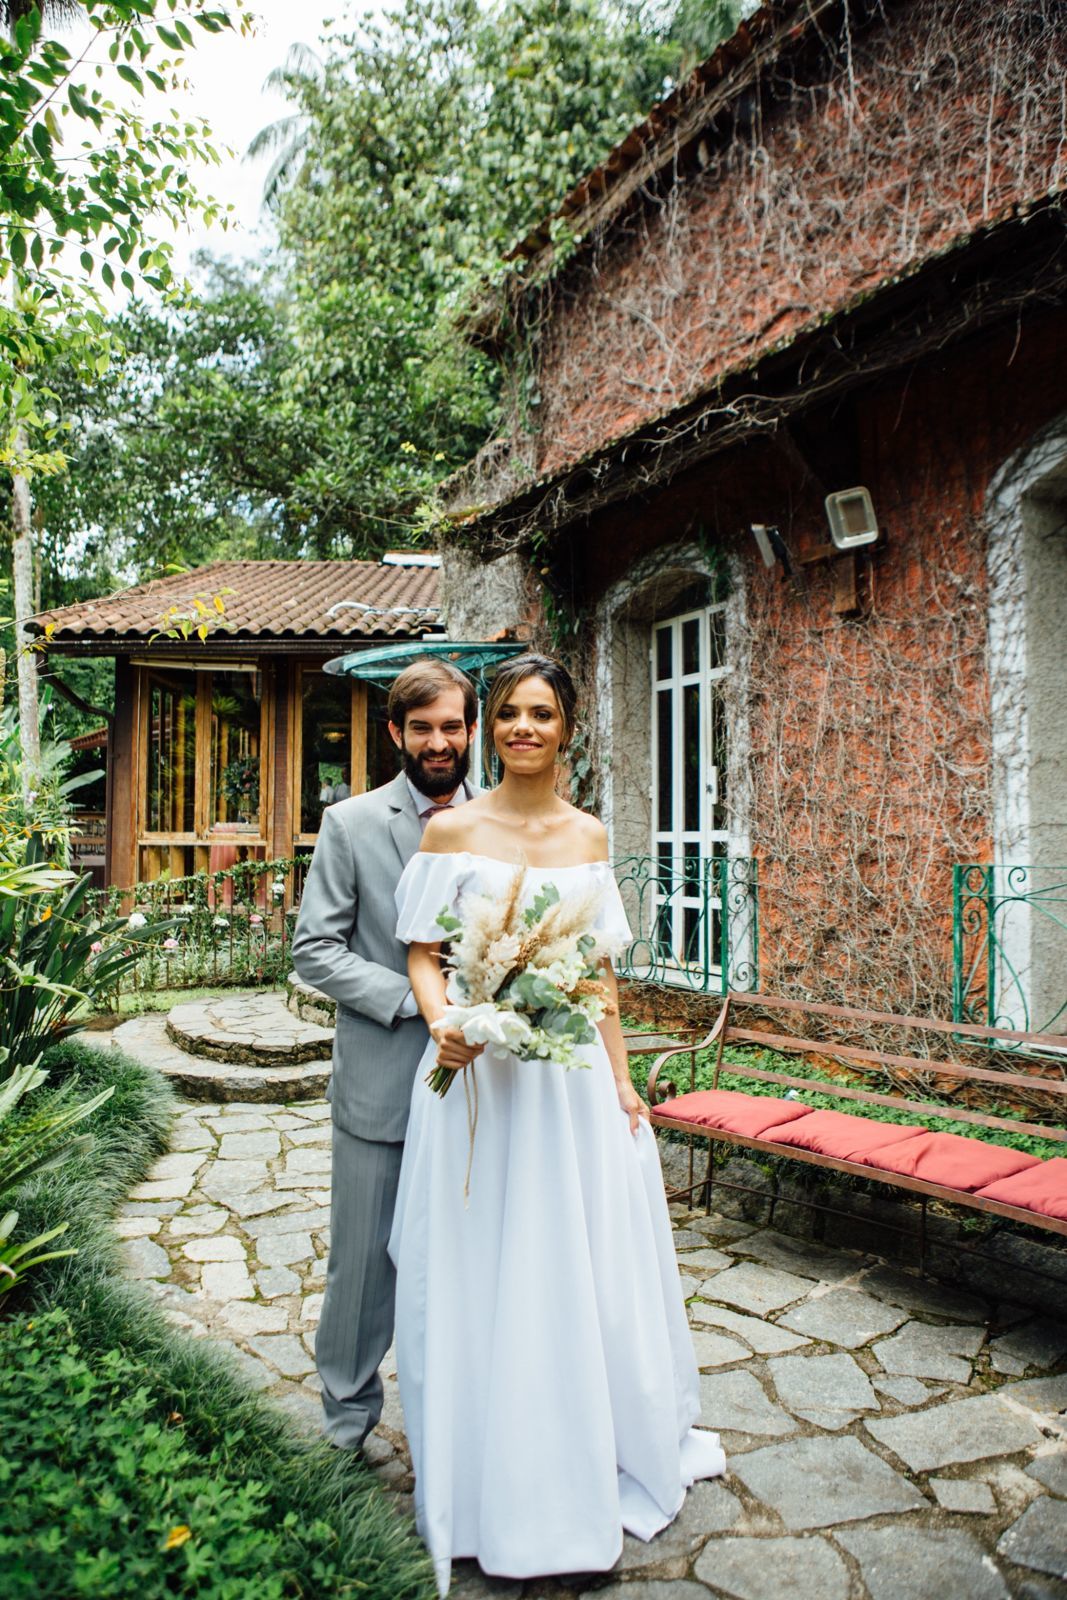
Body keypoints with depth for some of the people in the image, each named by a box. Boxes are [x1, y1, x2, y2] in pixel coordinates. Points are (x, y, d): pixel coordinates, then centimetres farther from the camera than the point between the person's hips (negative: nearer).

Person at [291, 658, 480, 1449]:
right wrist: (413, 997, -16)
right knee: (365, 1255, 11)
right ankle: (350, 1408, 35)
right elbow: (315, 950, -5)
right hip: (381, 1080, -1)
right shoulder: (351, 824, -2)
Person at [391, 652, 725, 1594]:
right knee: (488, 1279, 8)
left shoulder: (589, 836, 7)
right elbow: (422, 954, -4)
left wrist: (622, 1080, 8)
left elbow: (598, 973, 10)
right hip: (482, 1074, -3)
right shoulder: (452, 830, -4)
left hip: (574, 1076, 4)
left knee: (589, 1269, 15)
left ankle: (595, 1461, 40)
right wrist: (444, 1025, -23)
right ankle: (498, 1489, 30)